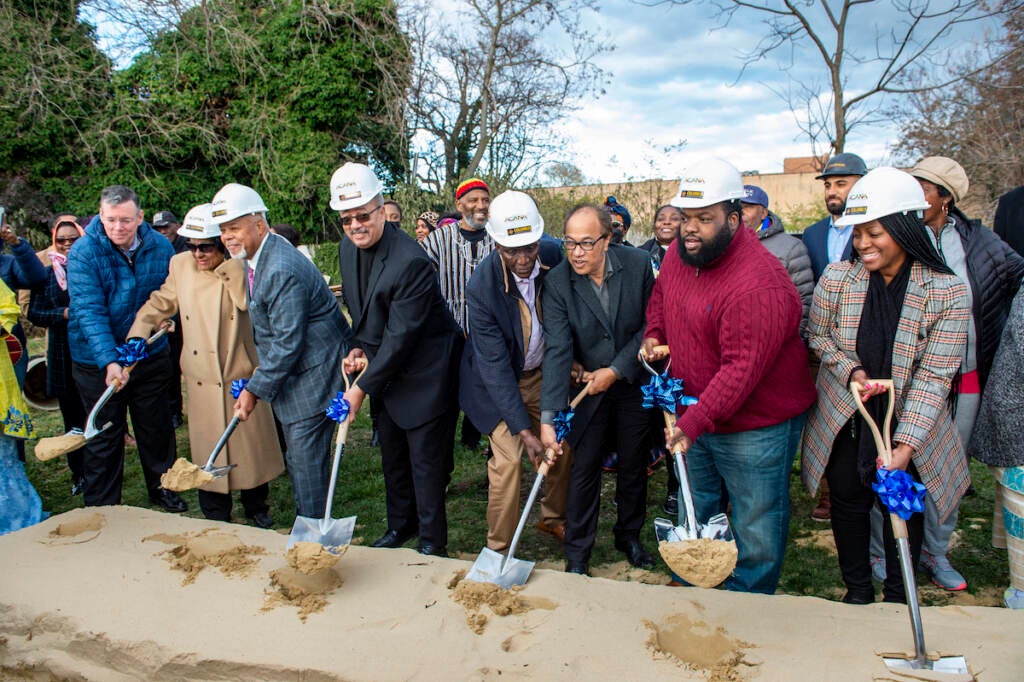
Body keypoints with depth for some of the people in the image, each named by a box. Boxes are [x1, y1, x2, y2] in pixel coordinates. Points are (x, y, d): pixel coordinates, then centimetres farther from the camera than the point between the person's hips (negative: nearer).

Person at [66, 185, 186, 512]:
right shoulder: (83, 253, -17)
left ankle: (162, 486, 36)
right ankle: (101, 507, 23)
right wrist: (109, 361, -33)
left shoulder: (160, 247, -6)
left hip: (151, 354, 3)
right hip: (97, 362, -3)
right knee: (104, 435, 7)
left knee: (156, 427, 16)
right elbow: (89, 312, -24)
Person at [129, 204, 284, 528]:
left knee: (251, 443, 10)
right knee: (208, 449, 9)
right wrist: (132, 344, 1)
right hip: (202, 377, 3)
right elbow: (159, 305, 9)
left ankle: (256, 507, 31)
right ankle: (216, 516, 26)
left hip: (242, 372, -2)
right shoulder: (180, 265, 2)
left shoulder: (240, 267, -8)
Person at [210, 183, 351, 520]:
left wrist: (255, 390, -17)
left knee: (306, 459, -4)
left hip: (312, 374, -10)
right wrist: (256, 382, 14)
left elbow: (288, 343, -25)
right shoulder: (252, 260, 8)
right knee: (295, 457, 18)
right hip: (289, 374, 11)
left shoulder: (282, 270, -25)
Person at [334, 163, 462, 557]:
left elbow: (401, 336, -25)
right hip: (384, 368, 8)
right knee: (392, 454, 20)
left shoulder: (410, 261, -27)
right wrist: (359, 347, -1)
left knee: (426, 460, 2)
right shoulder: (348, 249, 0)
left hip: (423, 373, -8)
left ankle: (432, 542, 20)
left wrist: (362, 388, -20)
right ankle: (400, 525, 39)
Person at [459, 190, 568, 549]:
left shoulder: (554, 255, -17)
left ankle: (553, 517, 35)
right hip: (499, 380, -4)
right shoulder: (481, 287, -28)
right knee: (507, 459, -8)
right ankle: (499, 547, 10)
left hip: (543, 371, 4)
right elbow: (495, 366, -26)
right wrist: (523, 429, -27)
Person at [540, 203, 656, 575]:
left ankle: (629, 536, 37)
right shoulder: (556, 282, -19)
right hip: (588, 384, -2)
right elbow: (557, 350, -24)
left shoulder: (637, 264, -13)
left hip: (634, 381, 2)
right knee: (584, 468, 2)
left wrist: (615, 370, -14)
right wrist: (548, 417, -30)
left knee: (634, 464, 15)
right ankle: (577, 554, 19)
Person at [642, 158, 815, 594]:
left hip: (755, 429, -8)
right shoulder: (679, 254, -2)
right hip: (695, 415, 8)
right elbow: (661, 296, 19)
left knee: (755, 529, 11)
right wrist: (653, 336, 1)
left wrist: (695, 420, -35)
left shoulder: (759, 284, -29)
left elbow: (743, 367, -31)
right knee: (694, 511, 24)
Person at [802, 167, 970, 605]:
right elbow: (818, 336, 4)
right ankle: (857, 590, 36)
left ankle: (898, 598, 36)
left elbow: (934, 375, -16)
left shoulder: (946, 292, -15)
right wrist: (851, 371, -16)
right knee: (848, 503, 13)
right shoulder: (837, 277, -11)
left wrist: (905, 445, -24)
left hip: (909, 426, -1)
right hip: (844, 421, 1)